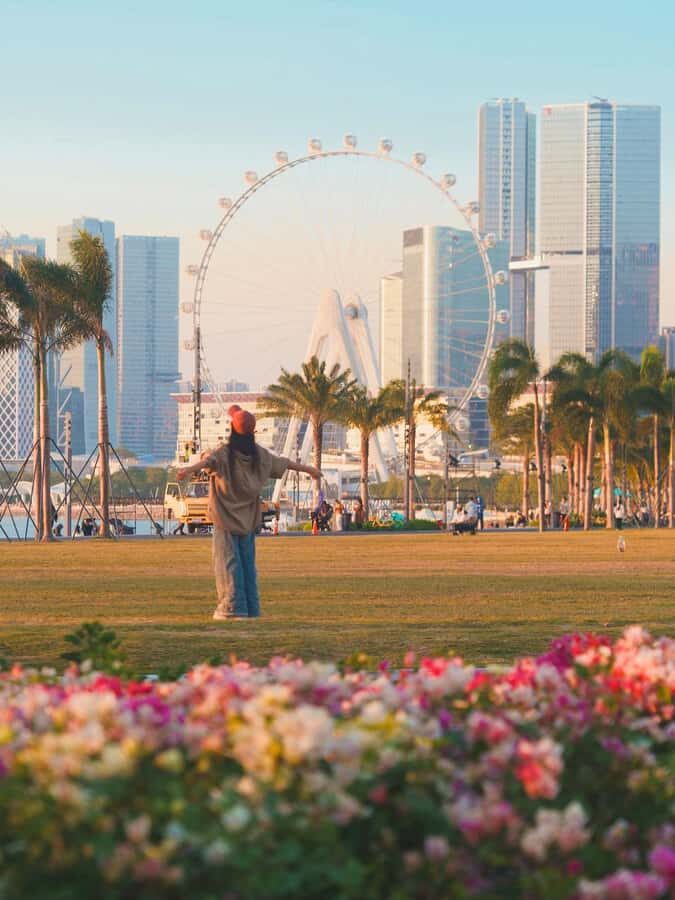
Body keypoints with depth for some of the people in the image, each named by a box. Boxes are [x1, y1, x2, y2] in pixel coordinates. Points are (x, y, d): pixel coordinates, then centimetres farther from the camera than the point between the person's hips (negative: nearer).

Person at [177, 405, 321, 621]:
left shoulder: (224, 453, -13)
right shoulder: (259, 454, 4)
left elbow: (208, 460, -35)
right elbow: (283, 463, 19)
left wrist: (189, 469, -55)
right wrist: (307, 469, 36)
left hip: (226, 517, -5)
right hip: (248, 518, 5)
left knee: (228, 561, -2)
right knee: (248, 562, 11)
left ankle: (232, 607, -6)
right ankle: (251, 608, 12)